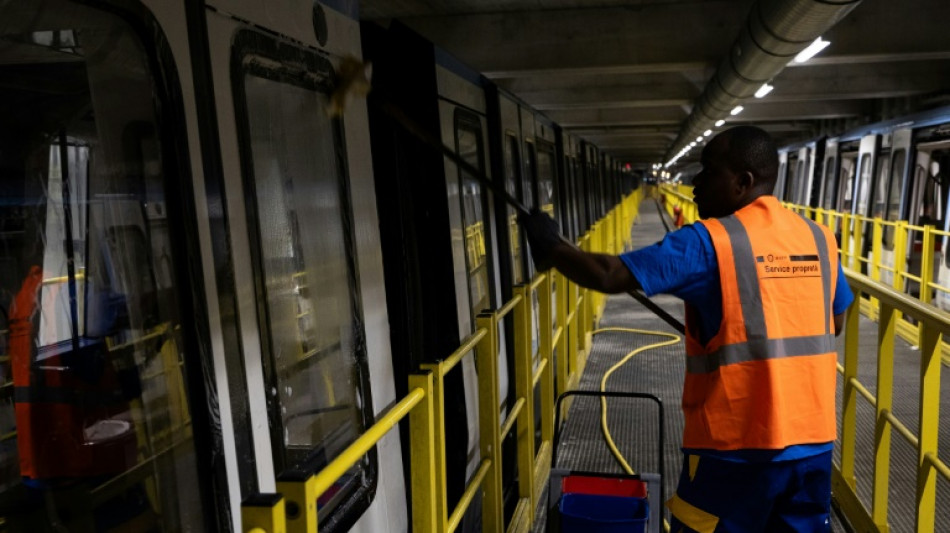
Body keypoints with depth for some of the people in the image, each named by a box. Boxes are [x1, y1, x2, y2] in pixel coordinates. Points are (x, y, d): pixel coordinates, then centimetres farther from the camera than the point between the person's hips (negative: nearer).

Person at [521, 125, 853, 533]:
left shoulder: (709, 242, -14)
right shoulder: (820, 238, 3)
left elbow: (608, 276, -16)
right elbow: (835, 323, 17)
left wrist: (550, 247, -2)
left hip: (738, 444, -5)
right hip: (813, 440, 6)